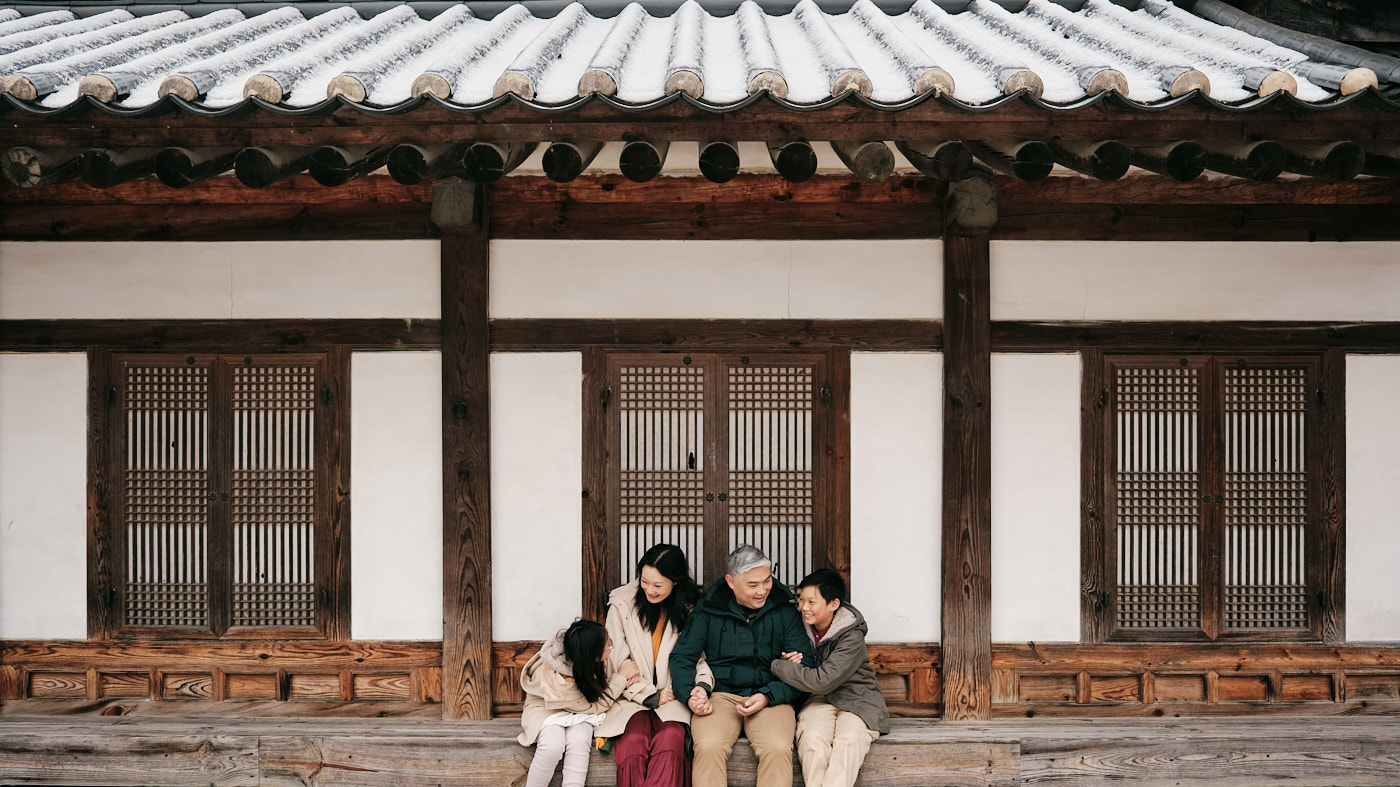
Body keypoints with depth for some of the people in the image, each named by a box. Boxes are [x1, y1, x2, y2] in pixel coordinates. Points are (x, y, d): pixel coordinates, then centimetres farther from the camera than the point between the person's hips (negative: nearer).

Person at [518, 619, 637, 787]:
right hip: (545, 709, -4)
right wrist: (621, 677, -18)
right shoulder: (558, 680, -35)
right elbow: (594, 707, -20)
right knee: (553, 745, -34)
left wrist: (625, 678, -15)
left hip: (578, 713, 4)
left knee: (579, 741, -28)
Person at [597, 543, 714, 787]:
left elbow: (701, 657, 6)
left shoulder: (691, 609, 5)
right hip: (632, 698, 0)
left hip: (673, 698, 0)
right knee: (632, 744, -33)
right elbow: (615, 664, 3)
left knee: (670, 739, -34)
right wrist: (649, 695, -6)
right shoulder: (622, 604, 2)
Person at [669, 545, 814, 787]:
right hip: (720, 695, 0)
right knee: (708, 747, -30)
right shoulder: (708, 609, 6)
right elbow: (681, 656, 8)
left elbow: (804, 664, 3)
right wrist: (690, 692, -11)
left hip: (771, 699, 0)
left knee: (778, 748, -30)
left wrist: (768, 696, -11)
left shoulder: (785, 611, 6)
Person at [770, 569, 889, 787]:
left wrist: (776, 666, -16)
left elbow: (821, 681, -23)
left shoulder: (852, 638, -16)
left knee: (848, 740, -34)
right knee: (813, 739, -29)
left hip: (856, 702, -4)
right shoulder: (803, 625, 3)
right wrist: (793, 663, -9)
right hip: (819, 701, 4)